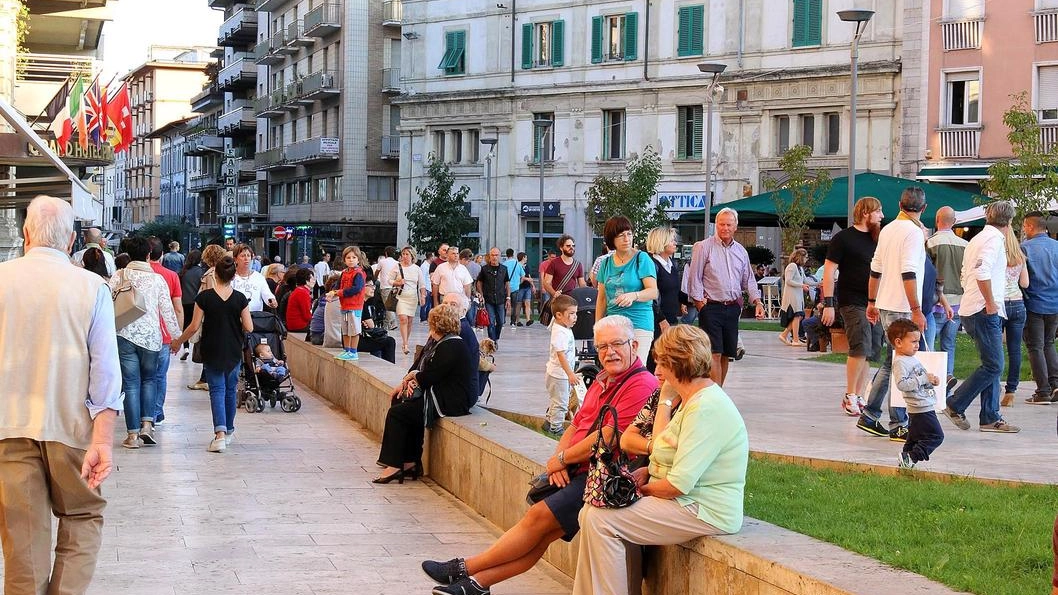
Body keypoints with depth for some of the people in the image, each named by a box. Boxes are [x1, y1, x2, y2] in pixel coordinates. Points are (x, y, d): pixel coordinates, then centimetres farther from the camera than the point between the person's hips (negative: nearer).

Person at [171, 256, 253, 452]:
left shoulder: (204, 297, -10)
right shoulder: (240, 298, -6)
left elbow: (194, 326, -8)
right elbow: (249, 327, -6)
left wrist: (178, 341, 7)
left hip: (212, 353, -2)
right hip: (234, 353, 2)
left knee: (217, 390, -3)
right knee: (230, 390, 17)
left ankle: (220, 435, -19)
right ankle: (228, 432, 28)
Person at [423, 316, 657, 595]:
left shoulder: (642, 385, -13)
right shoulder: (602, 381, 20)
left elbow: (606, 437, -18)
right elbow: (575, 427, 20)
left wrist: (562, 459, -6)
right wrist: (559, 462, 0)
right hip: (577, 472, 8)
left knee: (540, 516, -15)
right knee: (541, 535, -7)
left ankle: (464, 569, -8)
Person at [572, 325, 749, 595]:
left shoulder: (706, 409, -22)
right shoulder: (695, 399, 14)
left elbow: (679, 484, -24)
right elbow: (664, 449, 14)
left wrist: (644, 488, -7)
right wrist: (666, 401, 6)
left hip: (703, 512, -11)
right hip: (686, 501, 11)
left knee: (600, 520, -18)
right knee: (591, 513, 5)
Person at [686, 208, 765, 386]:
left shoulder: (741, 251, 15)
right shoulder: (703, 247, -1)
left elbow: (748, 280, 17)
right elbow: (695, 278, -3)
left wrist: (757, 300, 2)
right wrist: (699, 301, -10)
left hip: (732, 308, 6)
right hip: (711, 307, -6)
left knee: (726, 354, 8)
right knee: (714, 354, -13)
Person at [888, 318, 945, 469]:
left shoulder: (912, 359, 16)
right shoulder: (900, 362, -16)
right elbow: (902, 384, -27)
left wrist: (932, 380, 8)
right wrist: (924, 379, -24)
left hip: (926, 406, 10)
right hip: (921, 408, -10)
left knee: (915, 437, 17)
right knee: (935, 436, -10)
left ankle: (906, 459, 23)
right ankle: (912, 457, -12)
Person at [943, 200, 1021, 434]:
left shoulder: (977, 239, 19)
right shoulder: (994, 238, -11)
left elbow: (965, 276, 23)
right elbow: (982, 272, -26)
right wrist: (990, 303, -19)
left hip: (970, 308, 10)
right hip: (984, 311, -10)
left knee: (991, 365, 10)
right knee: (993, 366, -8)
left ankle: (991, 417, 11)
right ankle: (955, 405, -5)